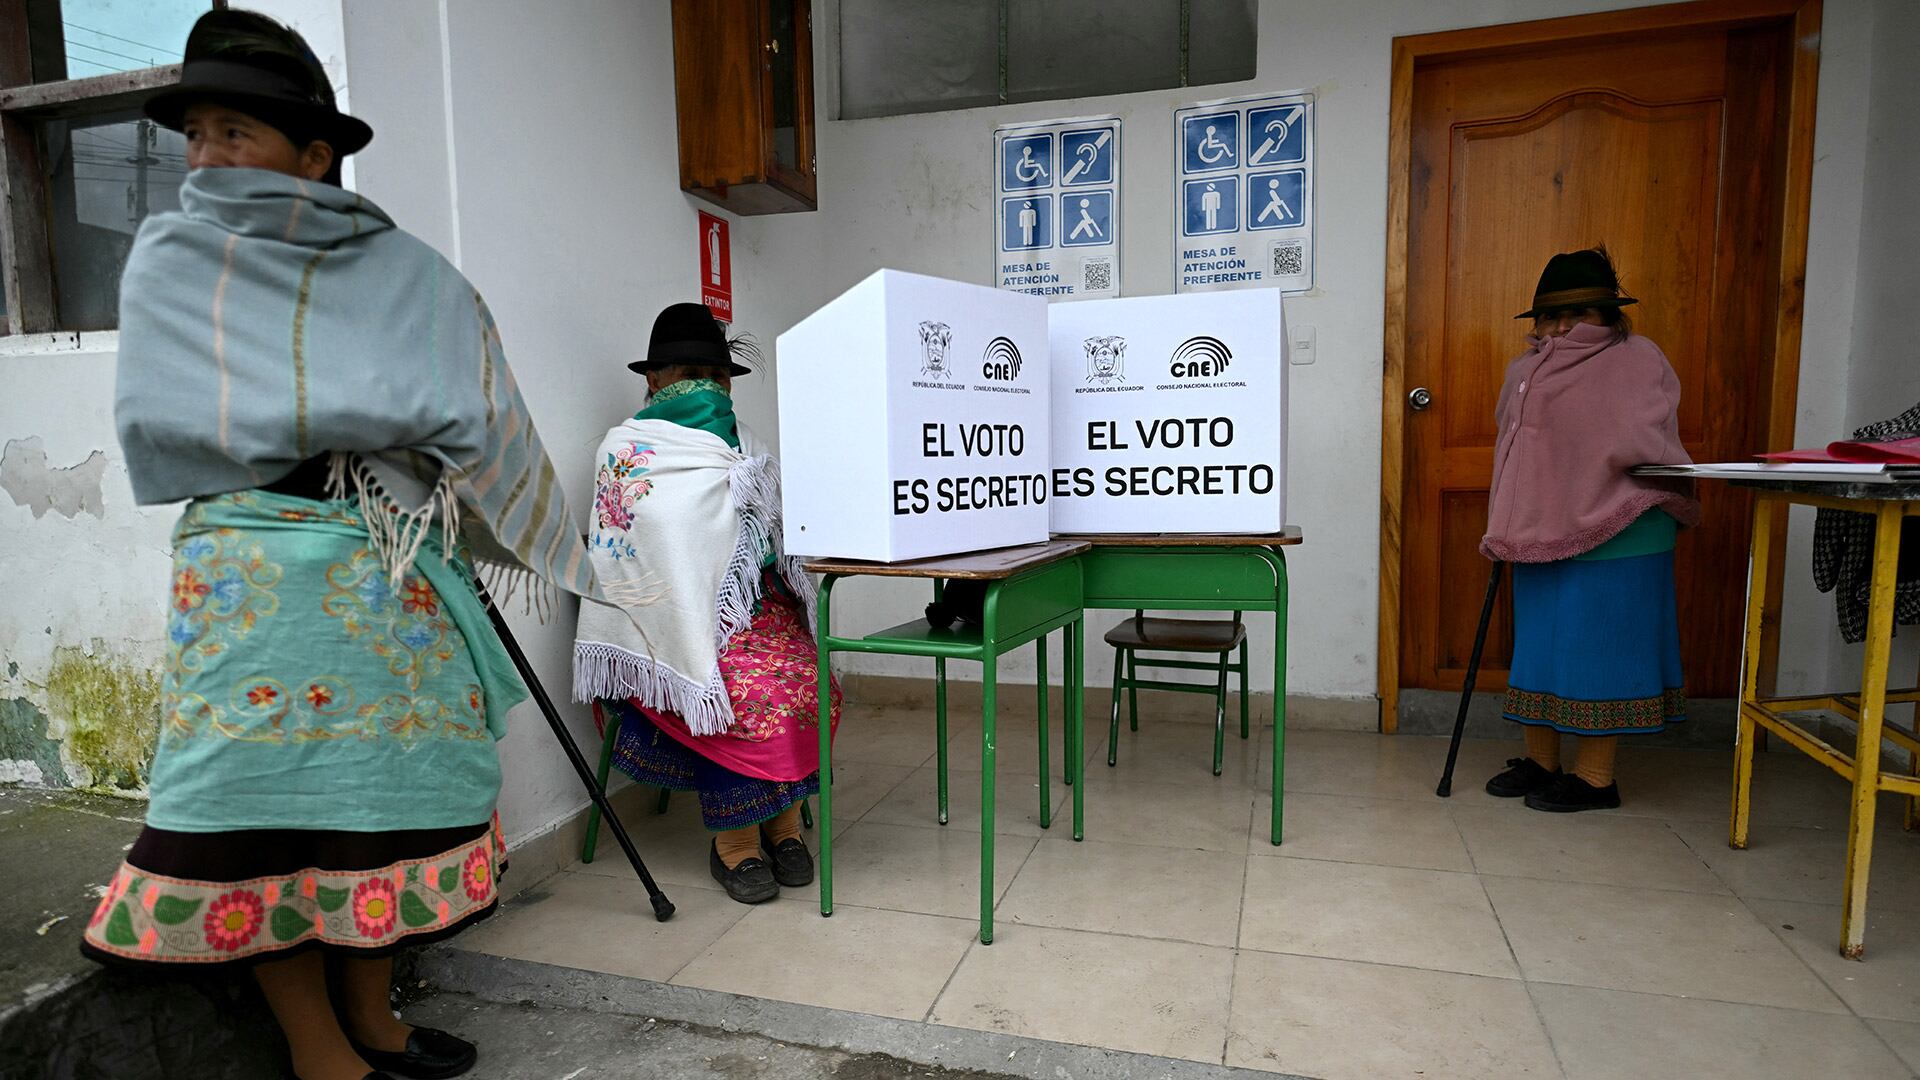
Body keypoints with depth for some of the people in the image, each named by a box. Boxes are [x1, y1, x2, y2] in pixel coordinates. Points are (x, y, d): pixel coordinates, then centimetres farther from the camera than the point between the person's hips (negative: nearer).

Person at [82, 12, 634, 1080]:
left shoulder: (403, 273, 4)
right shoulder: (169, 259, 8)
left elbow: (473, 420, 0)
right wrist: (362, 434, -3)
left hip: (391, 576, 0)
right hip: (248, 578, 0)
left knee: (382, 787, 6)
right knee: (264, 799, 2)